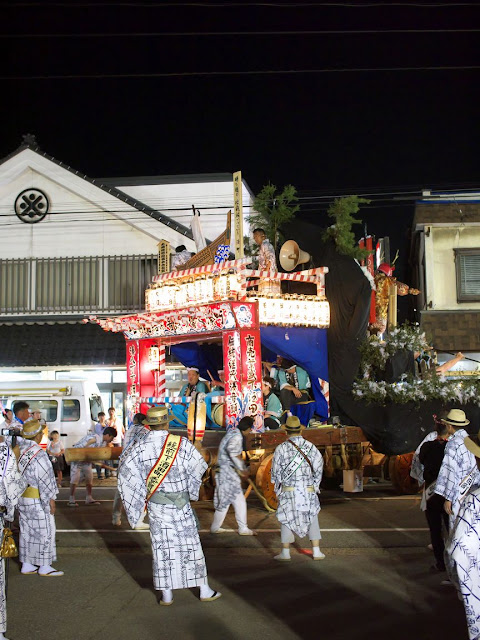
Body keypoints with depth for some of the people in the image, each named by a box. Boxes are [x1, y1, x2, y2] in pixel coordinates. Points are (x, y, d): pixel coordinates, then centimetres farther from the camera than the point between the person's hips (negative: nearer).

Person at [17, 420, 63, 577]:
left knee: (26, 531, 15)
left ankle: (26, 564, 22)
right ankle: (44, 566, 7)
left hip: (21, 498, 8)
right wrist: (51, 500, -12)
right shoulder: (38, 454, -20)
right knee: (44, 531, 2)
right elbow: (45, 480, -18)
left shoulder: (18, 450, 3)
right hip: (37, 500, -8)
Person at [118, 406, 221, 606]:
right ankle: (204, 590, 17)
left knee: (162, 546, 9)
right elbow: (199, 466, -7)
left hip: (156, 505, 1)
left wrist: (141, 496, -4)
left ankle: (166, 594, 13)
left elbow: (125, 470, -12)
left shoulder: (139, 448, -7)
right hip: (181, 505, -1)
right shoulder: (181, 444, -11)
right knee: (190, 545, 8)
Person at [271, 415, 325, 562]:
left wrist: (278, 487, 15)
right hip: (308, 490, 2)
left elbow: (276, 472, -3)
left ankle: (285, 553, 11)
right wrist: (315, 485, 14)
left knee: (287, 520, 10)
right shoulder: (311, 447, -3)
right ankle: (316, 552, 12)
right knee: (312, 520, 14)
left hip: (288, 490, -1)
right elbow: (318, 468, 0)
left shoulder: (281, 449, -9)